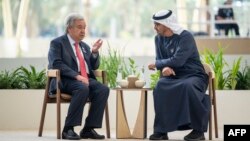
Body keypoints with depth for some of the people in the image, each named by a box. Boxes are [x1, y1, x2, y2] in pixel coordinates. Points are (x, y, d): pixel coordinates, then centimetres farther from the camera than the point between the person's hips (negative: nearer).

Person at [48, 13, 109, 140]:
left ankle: (88, 129, -22)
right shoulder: (57, 43, 3)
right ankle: (68, 129, -32)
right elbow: (56, 64, -12)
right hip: (66, 80, -6)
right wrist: (76, 76, -23)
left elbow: (93, 67, 23)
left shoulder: (85, 46, 24)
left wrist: (94, 52, 3)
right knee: (83, 89, -37)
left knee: (103, 89, -23)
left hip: (86, 79, 6)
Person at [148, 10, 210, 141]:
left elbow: (177, 60, -23)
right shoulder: (159, 38, 7)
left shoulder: (185, 36, -14)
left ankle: (199, 130, -29)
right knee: (160, 87, -29)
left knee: (188, 86, -39)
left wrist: (156, 64, -10)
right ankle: (161, 130, -25)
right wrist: (165, 68, -19)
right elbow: (160, 61, 6)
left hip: (193, 75, -5)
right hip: (174, 76, 5)